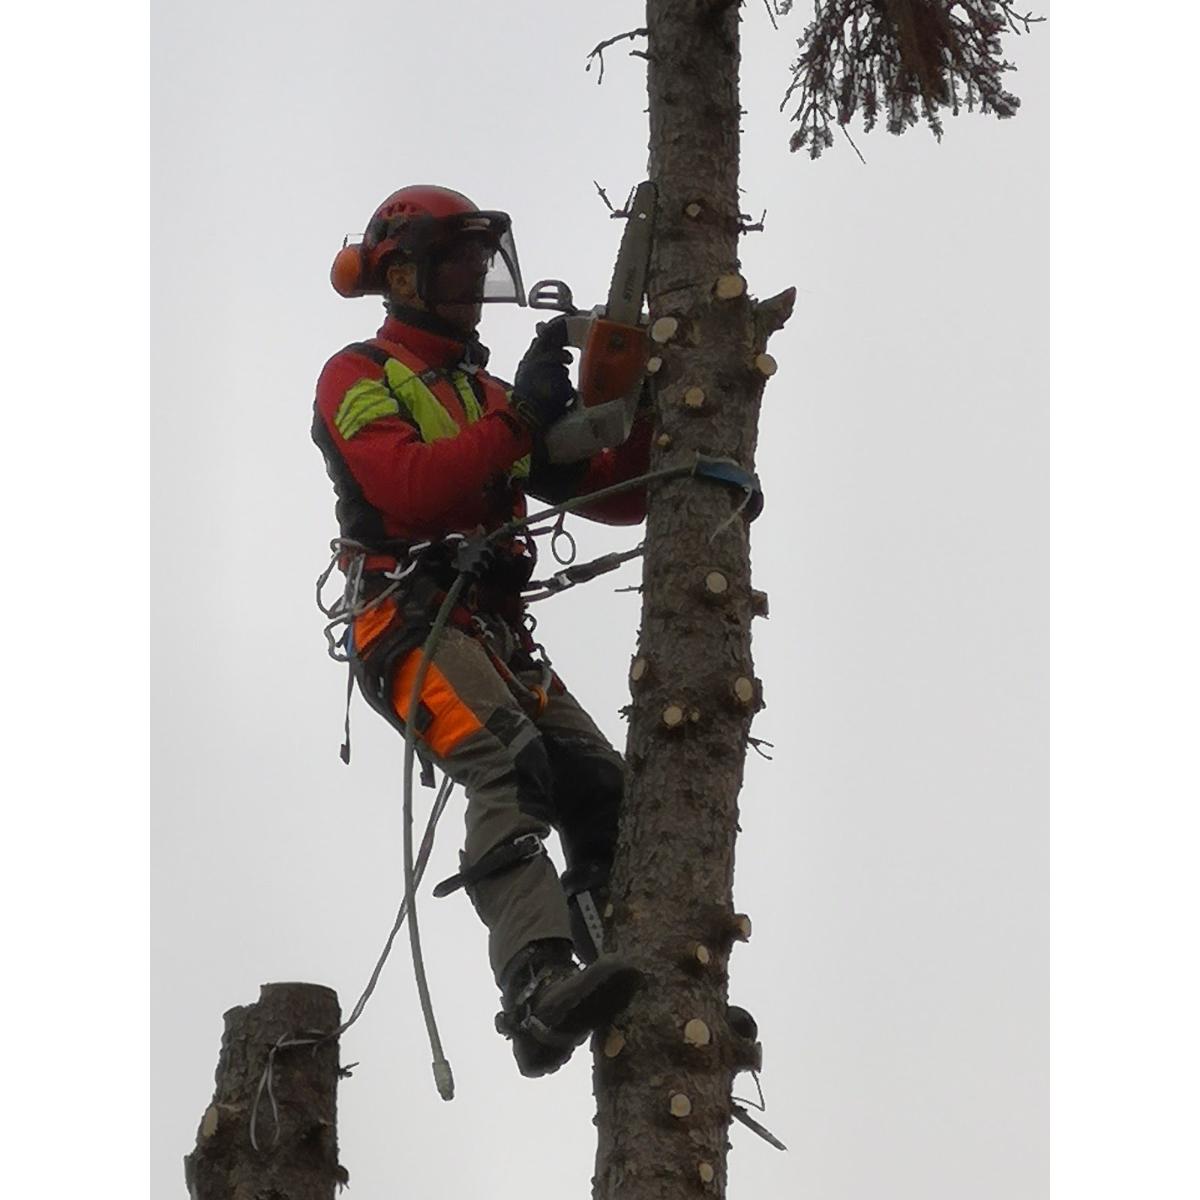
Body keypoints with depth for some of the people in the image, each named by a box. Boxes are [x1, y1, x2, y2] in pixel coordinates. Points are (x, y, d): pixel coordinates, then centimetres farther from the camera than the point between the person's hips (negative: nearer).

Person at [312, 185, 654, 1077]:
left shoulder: (491, 398, 28)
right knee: (510, 770, -31)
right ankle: (539, 992, -48)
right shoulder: (357, 378, 6)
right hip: (411, 622, -8)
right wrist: (519, 415, -15)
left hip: (497, 633, 8)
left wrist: (647, 409, 6)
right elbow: (411, 488, -14)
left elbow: (618, 499, 22)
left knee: (604, 790, -10)